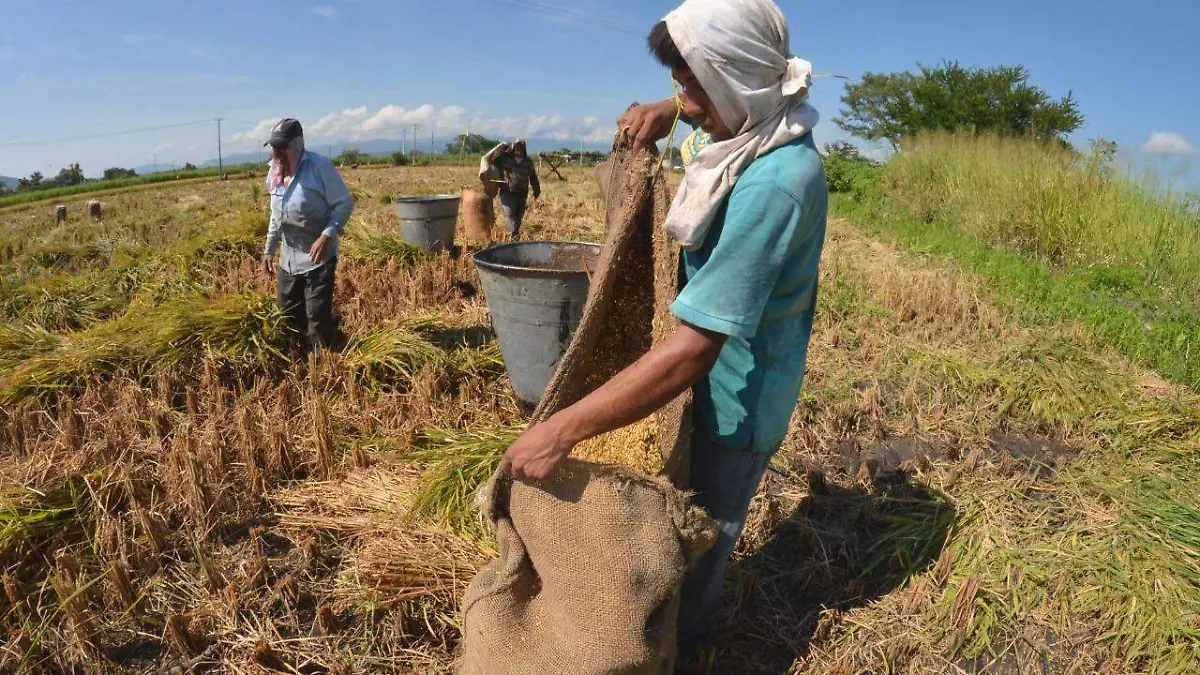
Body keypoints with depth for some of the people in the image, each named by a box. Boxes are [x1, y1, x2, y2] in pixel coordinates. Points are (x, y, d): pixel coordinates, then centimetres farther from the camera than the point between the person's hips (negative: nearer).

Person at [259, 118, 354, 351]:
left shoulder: (319, 166, -14)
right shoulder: (275, 172, 7)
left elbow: (345, 203, -13)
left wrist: (327, 236, -26)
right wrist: (269, 249, 18)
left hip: (318, 258, -7)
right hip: (288, 260, 7)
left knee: (318, 318, -6)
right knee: (288, 316, 14)